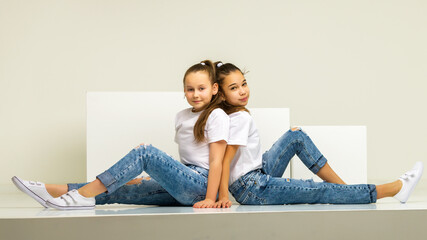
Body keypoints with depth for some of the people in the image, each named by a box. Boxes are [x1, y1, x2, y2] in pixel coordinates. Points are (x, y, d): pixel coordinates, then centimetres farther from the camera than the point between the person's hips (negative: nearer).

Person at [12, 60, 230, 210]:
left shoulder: (216, 116, -3)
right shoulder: (182, 117, 19)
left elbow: (216, 161, -10)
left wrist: (210, 199, -16)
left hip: (201, 185, -7)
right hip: (183, 184, 7)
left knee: (145, 152, -23)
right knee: (119, 191, -7)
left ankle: (82, 195, -24)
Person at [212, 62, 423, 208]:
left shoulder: (230, 112, 6)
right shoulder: (240, 118, -20)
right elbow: (225, 161, -23)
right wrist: (223, 197, -26)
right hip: (253, 190, -10)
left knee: (296, 135, 13)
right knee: (323, 192, -10)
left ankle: (343, 185, 11)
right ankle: (394, 188, -5)